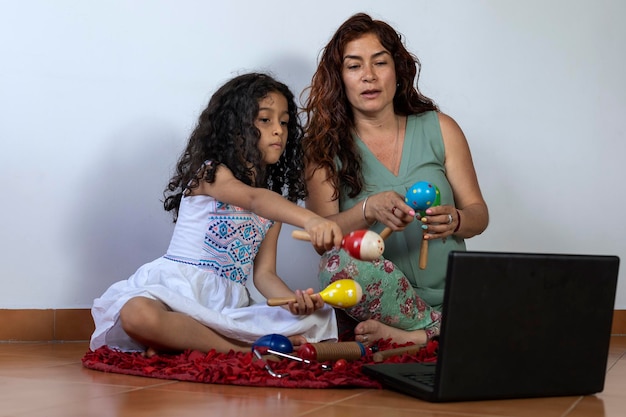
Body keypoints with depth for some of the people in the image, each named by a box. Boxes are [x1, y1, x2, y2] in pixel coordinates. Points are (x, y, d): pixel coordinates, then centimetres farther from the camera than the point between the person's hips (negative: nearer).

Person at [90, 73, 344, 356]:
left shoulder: (274, 206, 17)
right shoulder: (209, 173, -2)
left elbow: (264, 273, 10)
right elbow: (254, 199, -24)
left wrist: (294, 300, -13)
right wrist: (310, 220, -43)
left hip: (229, 306, 6)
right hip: (180, 290, -6)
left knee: (318, 318, -16)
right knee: (139, 313, -40)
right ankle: (246, 349, -27)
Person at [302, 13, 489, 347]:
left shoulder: (440, 129, 10)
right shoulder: (325, 145, 6)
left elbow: (478, 214, 9)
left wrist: (454, 220, -16)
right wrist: (368, 210, -26)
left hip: (449, 296, 1)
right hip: (374, 303, 0)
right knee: (339, 264, -36)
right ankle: (440, 330, -20)